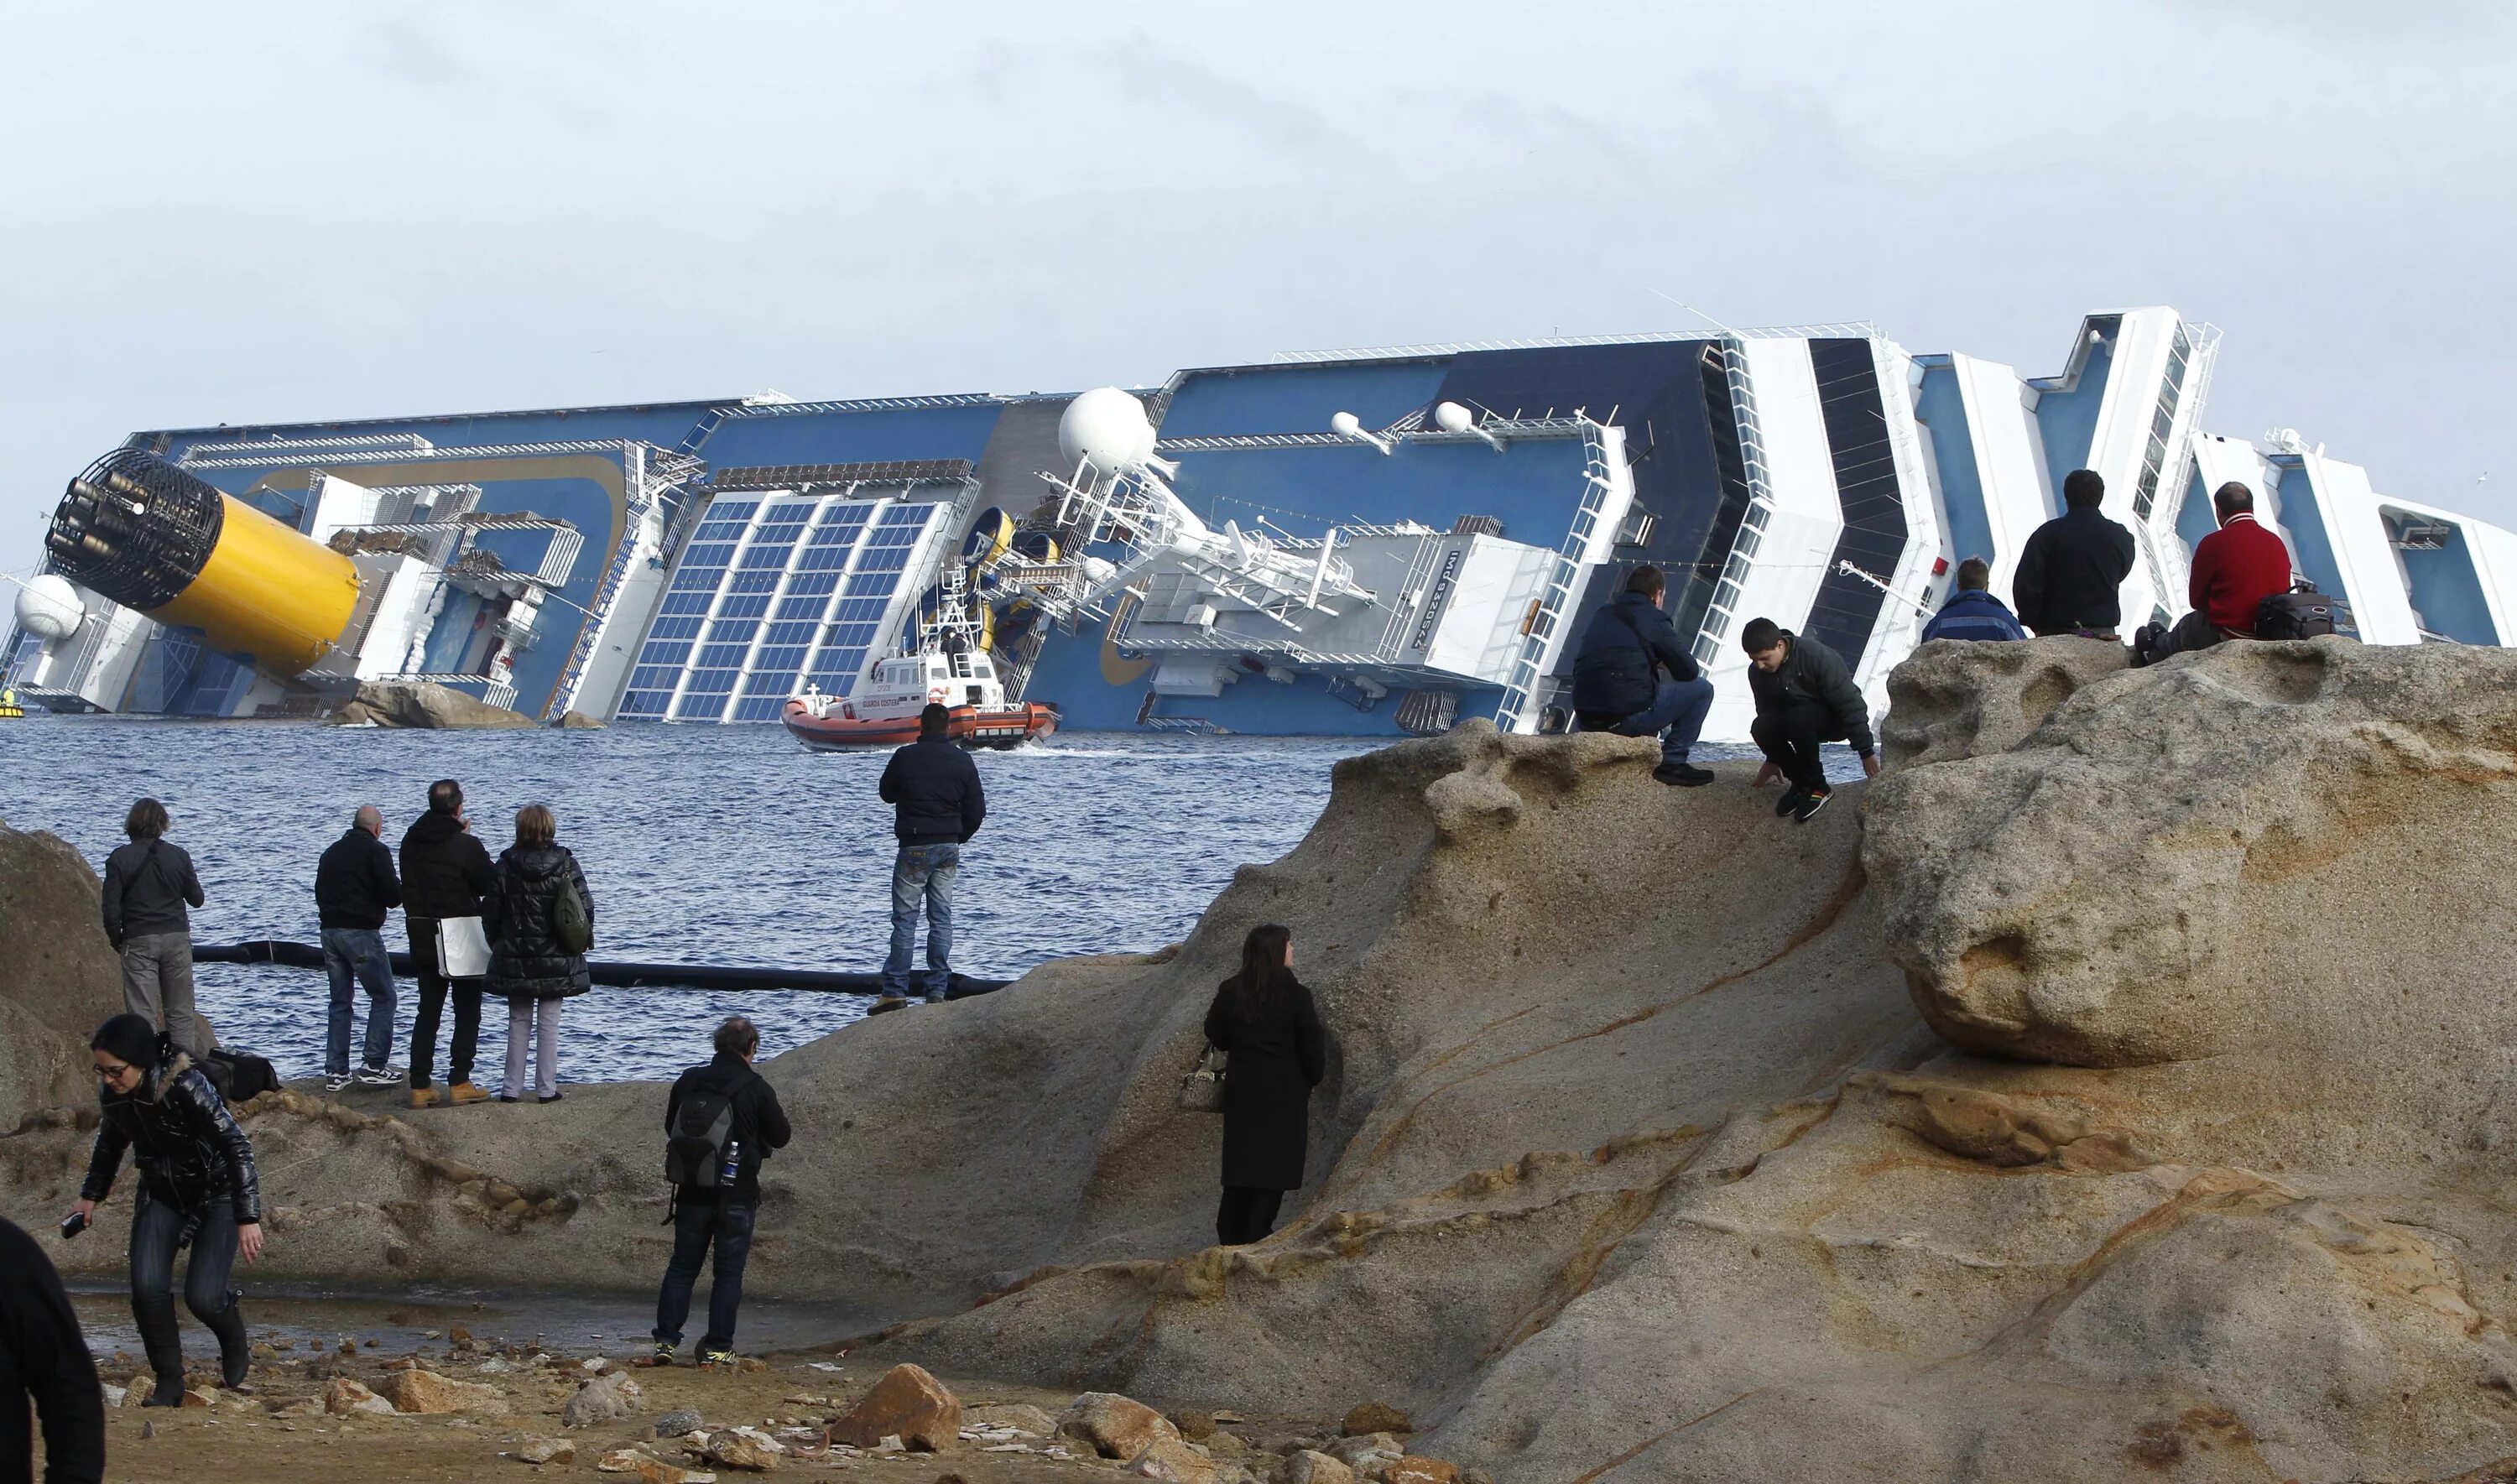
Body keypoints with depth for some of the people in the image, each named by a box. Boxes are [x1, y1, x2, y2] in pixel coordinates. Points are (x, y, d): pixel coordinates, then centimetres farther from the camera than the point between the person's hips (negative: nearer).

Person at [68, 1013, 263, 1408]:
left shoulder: (186, 1087, -31)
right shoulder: (114, 1094, -12)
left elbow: (236, 1146, -30)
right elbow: (111, 1141, 12)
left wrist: (248, 1219, -33)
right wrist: (91, 1195, 20)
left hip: (217, 1192, -5)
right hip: (162, 1193, 5)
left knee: (202, 1297, -15)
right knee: (147, 1286, -14)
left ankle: (234, 1340, 20)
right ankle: (170, 1381, 2)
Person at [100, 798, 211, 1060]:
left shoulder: (119, 859, -7)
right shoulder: (178, 856, -2)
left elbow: (111, 909, -9)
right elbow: (196, 899, 7)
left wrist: (116, 940, 8)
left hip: (139, 941, -2)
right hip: (177, 938, 2)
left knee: (143, 1014, 0)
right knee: (180, 1013, 10)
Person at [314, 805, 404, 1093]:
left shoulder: (331, 852, 15)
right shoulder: (376, 851, -7)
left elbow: (320, 894, 20)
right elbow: (393, 896, -13)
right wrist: (401, 891, 9)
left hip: (330, 930, 7)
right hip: (362, 932, -7)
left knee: (339, 1002, 13)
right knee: (383, 997, 2)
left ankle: (336, 1071, 9)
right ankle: (373, 1066, -6)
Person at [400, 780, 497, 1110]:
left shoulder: (411, 842, 1)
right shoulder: (466, 845, -15)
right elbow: (491, 885, -8)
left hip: (420, 934, 5)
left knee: (428, 1008, 11)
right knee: (467, 1009, 5)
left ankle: (420, 1086, 6)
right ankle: (459, 1082, -2)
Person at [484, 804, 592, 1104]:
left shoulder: (506, 866, -6)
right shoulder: (566, 864, -8)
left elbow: (492, 913, -2)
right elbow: (586, 909, -5)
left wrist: (497, 945, 13)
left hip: (515, 959, 1)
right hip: (556, 959, -1)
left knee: (518, 1023, 10)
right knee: (549, 1023, 5)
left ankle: (512, 1088, 10)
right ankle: (546, 1088, 5)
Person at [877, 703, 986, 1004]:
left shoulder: (905, 757, -8)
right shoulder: (963, 761, 1)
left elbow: (886, 794, 8)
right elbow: (977, 809, 4)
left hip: (914, 846, -3)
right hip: (949, 847, 3)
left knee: (905, 918, -1)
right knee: (941, 917, 7)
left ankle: (895, 992, -3)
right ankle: (937, 990, 4)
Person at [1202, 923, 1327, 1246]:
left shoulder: (1229, 993, -2)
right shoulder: (1295, 996, -14)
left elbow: (1215, 1035, 9)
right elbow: (1312, 1046, -8)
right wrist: (1314, 1077, 9)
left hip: (1241, 1090, 4)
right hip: (1284, 1095, -4)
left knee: (1240, 1159, 13)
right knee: (1273, 1168, 1)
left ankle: (1230, 1237, 16)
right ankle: (1256, 1238, -2)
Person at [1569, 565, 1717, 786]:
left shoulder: (1602, 615, 18)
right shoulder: (1654, 619, -2)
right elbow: (1689, 671, 0)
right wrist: (1664, 662, 23)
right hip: (1628, 716, -7)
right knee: (1702, 689, 8)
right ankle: (1672, 762, 5)